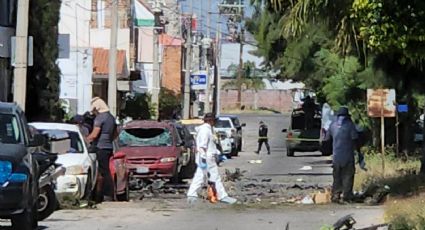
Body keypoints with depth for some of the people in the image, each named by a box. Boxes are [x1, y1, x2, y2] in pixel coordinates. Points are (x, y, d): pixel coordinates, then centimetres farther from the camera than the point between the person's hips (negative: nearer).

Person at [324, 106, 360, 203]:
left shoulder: (333, 125, 7)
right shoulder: (349, 124, -4)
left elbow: (327, 139, 13)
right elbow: (355, 140, -7)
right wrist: (359, 152, 0)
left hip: (336, 155, 3)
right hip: (348, 155, -3)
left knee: (337, 177, 10)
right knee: (348, 176, 2)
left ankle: (335, 195, 4)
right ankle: (346, 196, -2)